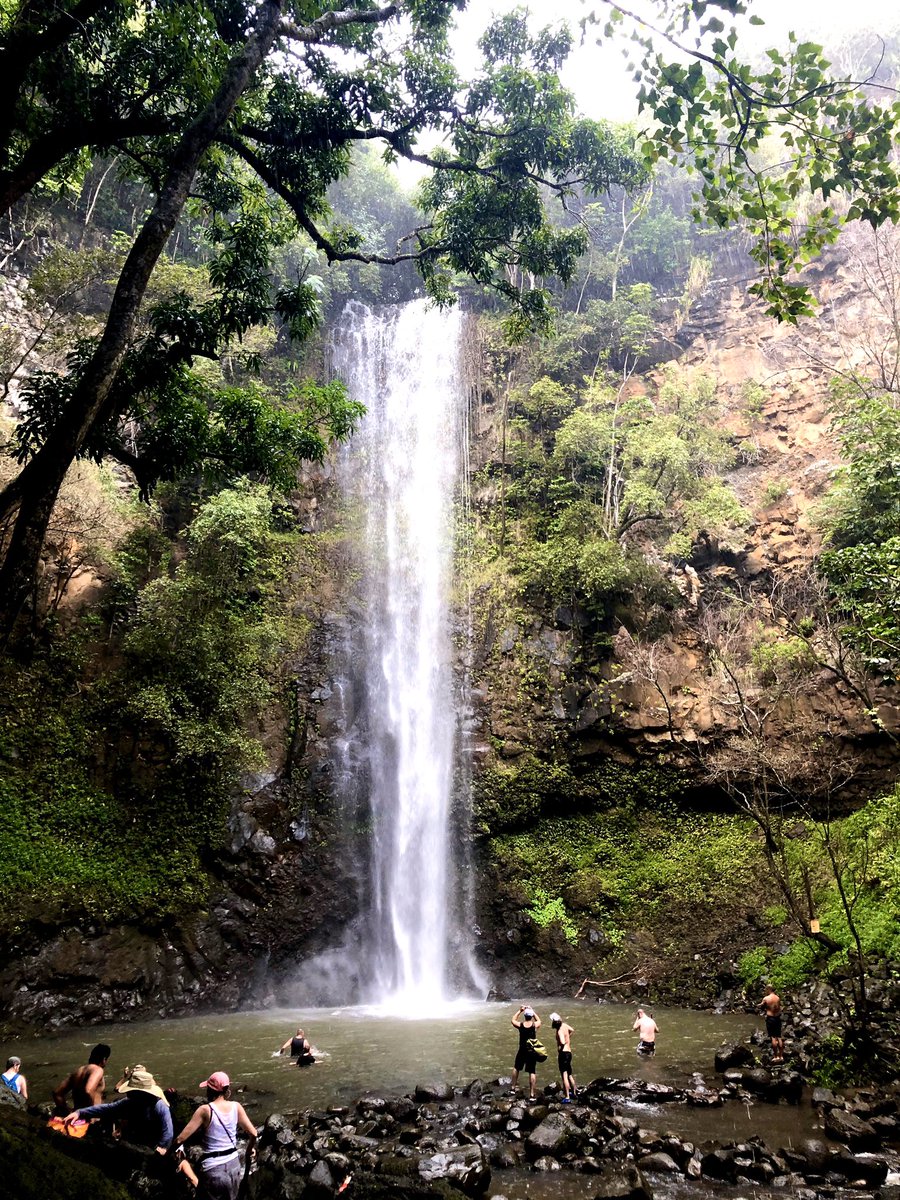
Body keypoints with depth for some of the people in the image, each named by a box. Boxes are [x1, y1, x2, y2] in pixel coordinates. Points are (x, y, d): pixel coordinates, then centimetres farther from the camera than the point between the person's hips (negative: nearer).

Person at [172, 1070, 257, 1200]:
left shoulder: (205, 1110, -15)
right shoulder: (236, 1107, -4)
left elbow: (181, 1138, -15)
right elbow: (253, 1133, -2)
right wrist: (250, 1149, 18)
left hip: (213, 1168, -4)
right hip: (234, 1164, 4)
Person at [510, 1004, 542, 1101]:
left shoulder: (520, 1025, -10)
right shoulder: (535, 1025, -10)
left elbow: (513, 1020, 13)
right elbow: (539, 1020, 15)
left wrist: (519, 1011, 14)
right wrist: (532, 1011, 15)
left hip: (522, 1051, 1)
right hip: (532, 1052, -1)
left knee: (516, 1068, 22)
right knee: (532, 1072, 3)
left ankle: (513, 1088, 27)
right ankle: (532, 1094, 3)